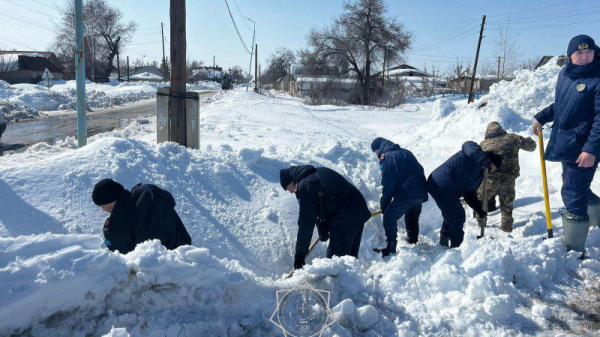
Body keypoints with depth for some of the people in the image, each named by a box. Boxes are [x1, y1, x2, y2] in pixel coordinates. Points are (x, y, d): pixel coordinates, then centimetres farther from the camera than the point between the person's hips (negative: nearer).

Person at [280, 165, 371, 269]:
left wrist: (300, 253, -3)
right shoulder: (320, 172, 19)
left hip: (344, 219, -9)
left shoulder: (304, 186, -7)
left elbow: (306, 223, -9)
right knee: (351, 255, 21)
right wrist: (323, 230, 20)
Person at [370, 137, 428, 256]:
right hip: (421, 191, 9)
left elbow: (388, 184, -10)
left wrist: (384, 204, -1)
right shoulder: (405, 152, 20)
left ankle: (390, 248, -3)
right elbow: (419, 170, 21)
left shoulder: (387, 157, -6)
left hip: (406, 193, -9)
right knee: (412, 216, 29)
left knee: (389, 218, -2)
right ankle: (413, 240, 43)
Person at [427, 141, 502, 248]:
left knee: (450, 215, 24)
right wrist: (484, 158, -42)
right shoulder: (475, 155, -5)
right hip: (443, 186, -11)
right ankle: (456, 246, 9)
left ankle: (444, 244, 39)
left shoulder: (480, 172, 22)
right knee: (458, 216, -2)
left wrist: (479, 209, 12)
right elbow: (468, 145, -29)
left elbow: (469, 192, 21)